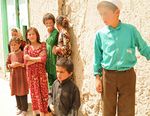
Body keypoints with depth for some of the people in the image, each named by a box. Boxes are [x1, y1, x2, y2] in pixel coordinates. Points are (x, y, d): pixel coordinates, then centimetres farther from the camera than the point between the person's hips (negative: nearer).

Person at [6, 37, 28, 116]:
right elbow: (7, 65, 10)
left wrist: (20, 64, -21)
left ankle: (24, 109, 13)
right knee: (16, 92, 12)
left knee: (23, 92, 0)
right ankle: (19, 107, 27)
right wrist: (11, 65, -9)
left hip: (22, 76, -5)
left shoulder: (22, 53, -7)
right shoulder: (10, 55, 7)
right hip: (13, 76, 5)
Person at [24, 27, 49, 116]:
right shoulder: (26, 48, 5)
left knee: (43, 91, 1)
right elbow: (26, 62, -6)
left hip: (41, 72, -1)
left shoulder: (43, 45, 0)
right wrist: (38, 58, -12)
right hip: (31, 73, 1)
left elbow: (44, 58, -12)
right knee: (34, 92, 8)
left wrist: (31, 58, -8)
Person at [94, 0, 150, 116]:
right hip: (108, 76, 1)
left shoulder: (131, 30, -6)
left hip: (127, 75, -1)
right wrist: (98, 78, 4)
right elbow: (98, 57, 5)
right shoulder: (100, 34, -3)